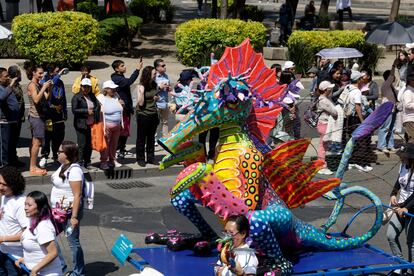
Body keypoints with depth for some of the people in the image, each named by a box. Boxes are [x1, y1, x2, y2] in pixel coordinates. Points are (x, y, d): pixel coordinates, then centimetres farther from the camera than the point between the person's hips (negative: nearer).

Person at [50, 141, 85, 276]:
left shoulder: (74, 170, -22)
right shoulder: (64, 166, 7)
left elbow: (77, 195, -24)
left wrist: (74, 217, -25)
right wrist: (55, 208, 20)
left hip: (69, 211, -10)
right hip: (59, 210, 10)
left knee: (73, 242, 2)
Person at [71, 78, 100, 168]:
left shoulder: (92, 96, 14)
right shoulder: (76, 97, -5)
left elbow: (98, 106, 13)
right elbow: (74, 110, -13)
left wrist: (93, 111, -7)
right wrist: (87, 111, -16)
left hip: (92, 124, 6)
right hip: (81, 125, -6)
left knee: (89, 145, 9)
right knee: (82, 145, -5)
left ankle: (87, 162, 19)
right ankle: (80, 163, 0)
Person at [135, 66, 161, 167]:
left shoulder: (154, 85, 4)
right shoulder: (140, 86, -12)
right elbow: (141, 103, -15)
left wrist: (157, 98, -2)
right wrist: (142, 92, -27)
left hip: (153, 114, 5)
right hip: (143, 115, -5)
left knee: (151, 137, 13)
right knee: (141, 138, 5)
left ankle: (150, 157, 23)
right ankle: (140, 159, 14)